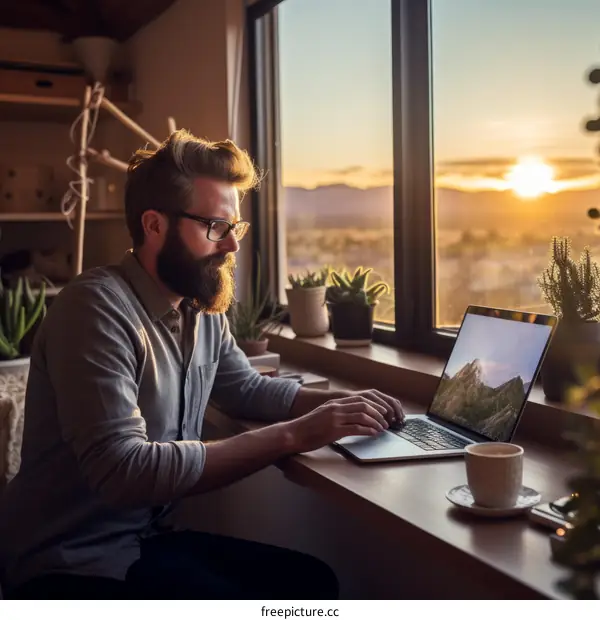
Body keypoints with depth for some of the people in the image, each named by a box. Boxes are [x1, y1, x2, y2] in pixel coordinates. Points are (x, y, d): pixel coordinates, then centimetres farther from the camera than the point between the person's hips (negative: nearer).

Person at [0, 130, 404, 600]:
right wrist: (291, 435, -29)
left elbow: (248, 388, 19)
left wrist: (339, 402, 0)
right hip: (71, 562, -8)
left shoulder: (204, 311, 3)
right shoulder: (97, 308, -23)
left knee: (314, 580, 1)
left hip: (147, 536, 8)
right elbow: (124, 470, -32)